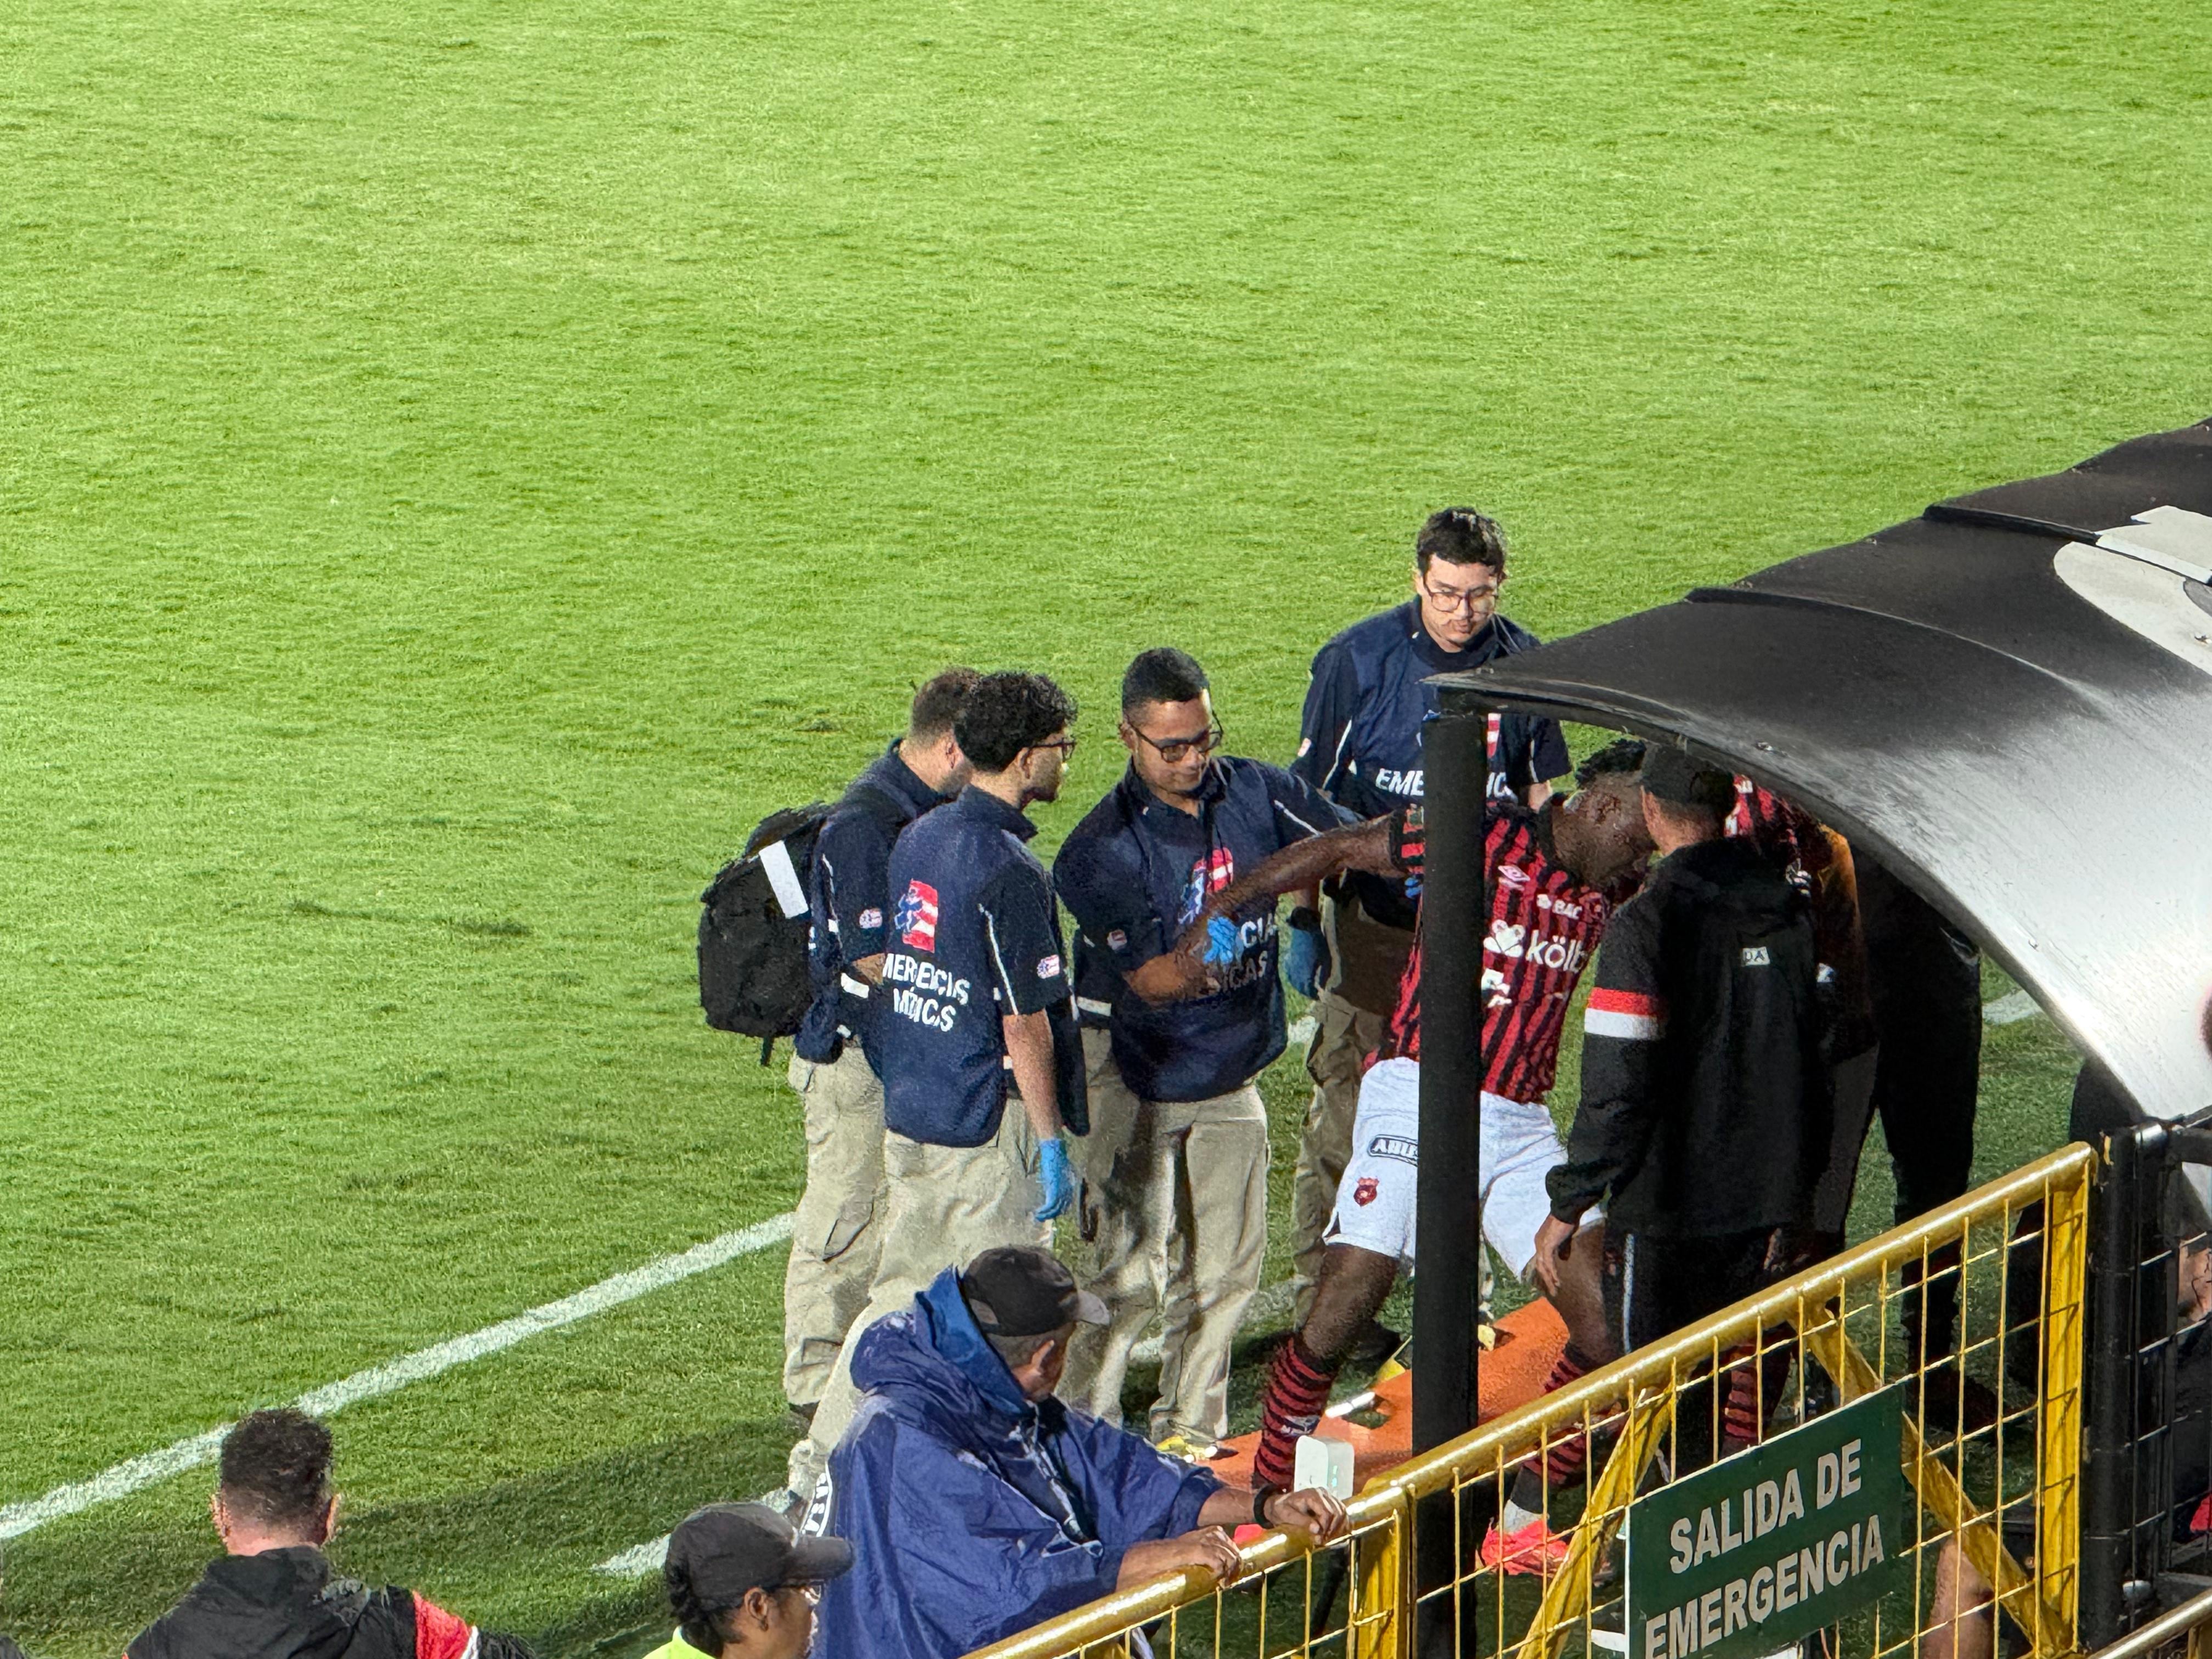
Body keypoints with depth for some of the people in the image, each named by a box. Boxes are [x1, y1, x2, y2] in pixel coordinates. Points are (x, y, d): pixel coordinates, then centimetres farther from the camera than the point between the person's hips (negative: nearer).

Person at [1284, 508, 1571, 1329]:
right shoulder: (1359, 659, -7)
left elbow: (1540, 801, 13)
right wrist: (1302, 921, -3)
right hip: (1372, 916, -2)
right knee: (1345, 1100, -2)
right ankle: (1318, 1282, 7)